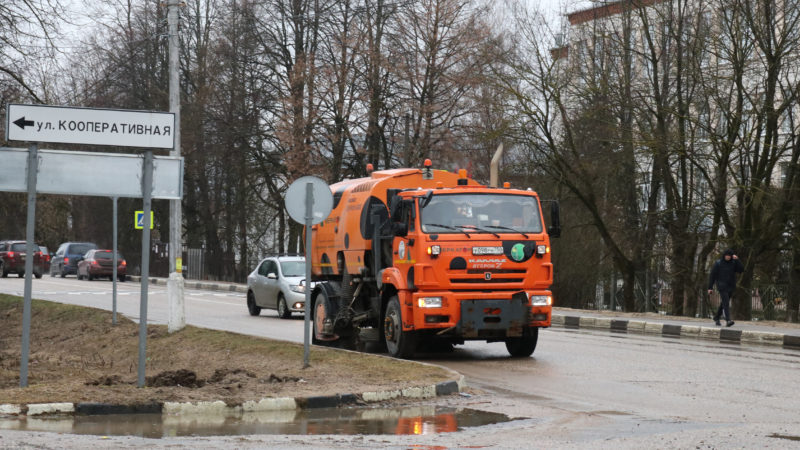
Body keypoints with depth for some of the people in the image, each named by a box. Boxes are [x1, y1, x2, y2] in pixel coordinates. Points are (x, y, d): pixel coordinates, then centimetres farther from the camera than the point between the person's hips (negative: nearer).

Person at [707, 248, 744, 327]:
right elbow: (712, 275, -3)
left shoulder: (733, 263, 5)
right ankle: (728, 320, -28)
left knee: (723, 303, 14)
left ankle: (716, 318, 33)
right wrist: (710, 288, -6)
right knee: (726, 303, -18)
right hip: (722, 286, -5)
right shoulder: (718, 263, -5)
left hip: (731, 286, 5)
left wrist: (737, 260, -17)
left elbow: (741, 270, -8)